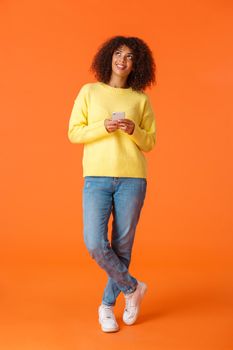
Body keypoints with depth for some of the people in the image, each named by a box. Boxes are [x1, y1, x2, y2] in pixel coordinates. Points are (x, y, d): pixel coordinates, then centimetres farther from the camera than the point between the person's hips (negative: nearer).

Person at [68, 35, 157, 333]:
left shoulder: (141, 99, 8)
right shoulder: (89, 91, 7)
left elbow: (150, 143, 9)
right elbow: (74, 133, 3)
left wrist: (134, 131, -11)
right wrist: (104, 127, -13)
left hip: (132, 178, 1)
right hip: (96, 177, 0)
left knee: (122, 246, 5)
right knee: (95, 244, -10)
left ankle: (107, 305, 25)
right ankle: (132, 288, 16)